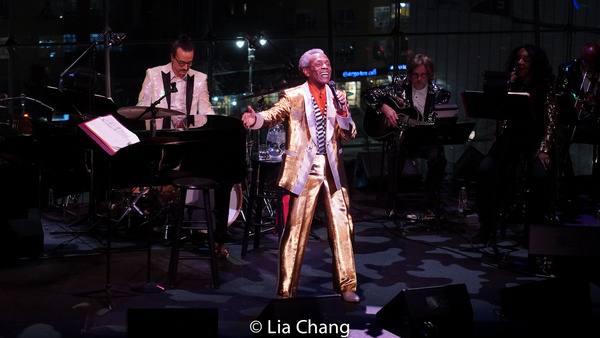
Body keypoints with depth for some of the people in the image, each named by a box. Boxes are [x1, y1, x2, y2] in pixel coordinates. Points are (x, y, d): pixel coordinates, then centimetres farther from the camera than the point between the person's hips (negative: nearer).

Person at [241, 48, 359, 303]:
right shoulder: (293, 96, 3)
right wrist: (256, 119, -31)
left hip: (332, 169, 4)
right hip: (303, 170, -3)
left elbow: (349, 135, 9)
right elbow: (273, 115, -10)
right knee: (295, 230, -1)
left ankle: (346, 285, 16)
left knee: (342, 228, 4)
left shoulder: (336, 97, 12)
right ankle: (286, 290, 8)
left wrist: (343, 112, -9)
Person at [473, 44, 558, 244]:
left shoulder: (545, 88, 1)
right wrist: (508, 87, -11)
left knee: (540, 175, -32)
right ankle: (487, 227, -11)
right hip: (509, 140, 2)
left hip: (535, 141, -2)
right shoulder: (511, 84, 9)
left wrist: (544, 150, -17)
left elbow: (550, 122, -4)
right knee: (485, 169, -24)